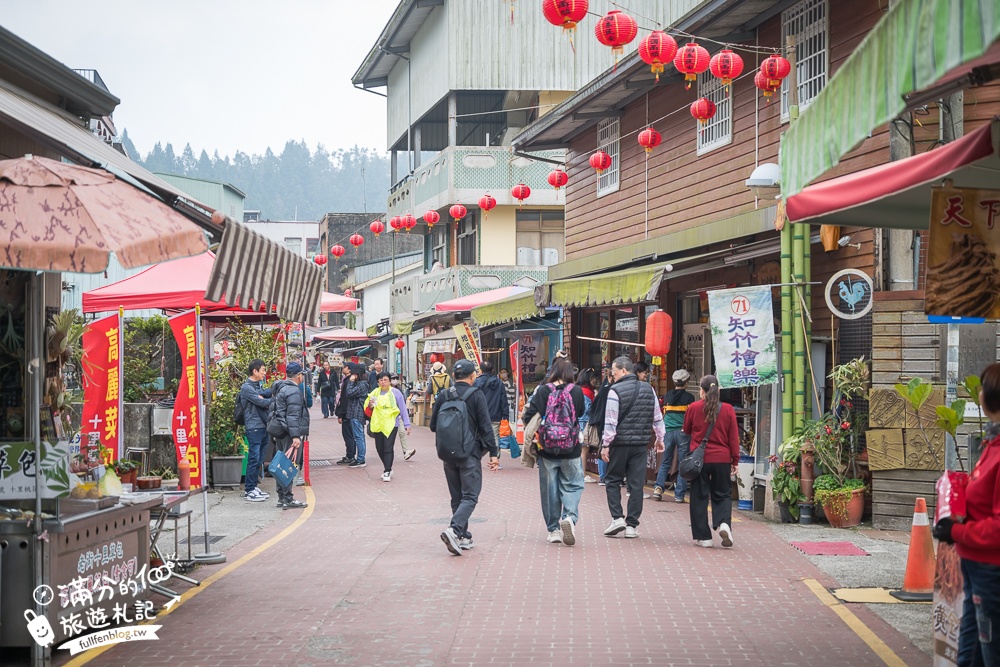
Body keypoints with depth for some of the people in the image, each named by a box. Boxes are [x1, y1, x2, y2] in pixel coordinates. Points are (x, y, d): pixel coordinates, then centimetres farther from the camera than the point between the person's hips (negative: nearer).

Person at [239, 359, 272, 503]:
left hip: (263, 426, 9)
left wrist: (262, 395, -16)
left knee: (259, 459, 11)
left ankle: (254, 487, 18)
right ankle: (249, 491, -5)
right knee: (254, 459, -8)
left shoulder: (258, 386, 19)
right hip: (254, 427, -9)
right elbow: (262, 402, -16)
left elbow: (271, 391, 3)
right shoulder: (246, 387, -10)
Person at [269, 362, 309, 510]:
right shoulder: (293, 391, -15)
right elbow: (293, 416, -21)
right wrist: (295, 436, -23)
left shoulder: (280, 388, 16)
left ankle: (281, 497, 19)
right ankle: (288, 499, -9)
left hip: (280, 432, 10)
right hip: (290, 433, -10)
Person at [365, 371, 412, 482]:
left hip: (391, 424, -4)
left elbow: (403, 409, 1)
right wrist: (370, 405, -9)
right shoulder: (375, 393, 9)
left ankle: (387, 472, -8)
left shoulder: (395, 393, -1)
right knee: (380, 448, 7)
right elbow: (369, 410, 15)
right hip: (378, 424, 4)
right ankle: (388, 468, 26)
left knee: (388, 448, -10)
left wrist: (407, 424, -3)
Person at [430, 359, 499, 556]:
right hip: (470, 453, -5)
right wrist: (494, 453, -9)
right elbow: (485, 427, -11)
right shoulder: (476, 395, -7)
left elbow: (433, 426, 9)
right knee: (470, 496, -4)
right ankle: (454, 530, -25)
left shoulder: (443, 396, 4)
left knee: (457, 497, 15)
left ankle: (463, 537, 16)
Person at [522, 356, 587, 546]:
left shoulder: (543, 391, -8)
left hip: (547, 448, 0)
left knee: (550, 488, 10)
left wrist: (525, 415, 9)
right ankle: (570, 517, -16)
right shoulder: (576, 391, -7)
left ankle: (553, 529, 14)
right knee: (572, 485, 9)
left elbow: (530, 417, -11)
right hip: (571, 451, 0)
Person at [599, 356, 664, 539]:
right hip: (641, 443, 4)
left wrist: (605, 445, -7)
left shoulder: (615, 391, -10)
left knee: (613, 480, 11)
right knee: (636, 484, 5)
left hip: (620, 443, -4)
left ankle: (617, 517, -2)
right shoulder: (648, 390, 7)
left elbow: (610, 421, -12)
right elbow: (657, 418, 12)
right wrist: (660, 438, 23)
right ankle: (632, 525, 6)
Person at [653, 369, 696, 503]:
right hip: (683, 432, -3)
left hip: (668, 431, 3)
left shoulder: (667, 396, 6)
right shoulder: (689, 397, -3)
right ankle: (679, 495, 0)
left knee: (665, 463, 12)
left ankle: (658, 488, -4)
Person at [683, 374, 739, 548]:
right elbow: (734, 437, 1)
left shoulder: (693, 408, -4)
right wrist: (735, 460, 8)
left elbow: (686, 430, 12)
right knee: (722, 494, 13)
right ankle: (724, 524, -12)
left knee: (699, 497, 8)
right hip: (722, 459, 1)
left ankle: (703, 536, 7)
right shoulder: (728, 409, -2)